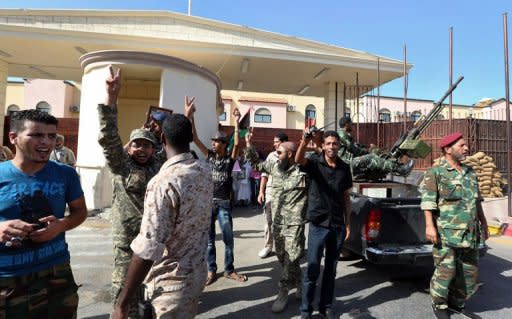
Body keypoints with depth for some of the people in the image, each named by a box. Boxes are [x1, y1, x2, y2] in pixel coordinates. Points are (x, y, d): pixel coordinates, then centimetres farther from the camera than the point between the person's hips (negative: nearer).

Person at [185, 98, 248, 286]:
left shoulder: (230, 159, -2)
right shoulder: (209, 156, 3)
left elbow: (236, 144, -19)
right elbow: (195, 138, -3)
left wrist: (236, 123, -25)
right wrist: (190, 116, -12)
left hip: (224, 203, -2)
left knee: (228, 239, 6)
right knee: (209, 239, 9)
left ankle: (229, 270, 23)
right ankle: (211, 271, 22)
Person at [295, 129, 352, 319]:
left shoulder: (344, 168, 5)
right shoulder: (315, 162, -5)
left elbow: (346, 197, 10)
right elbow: (298, 160, -28)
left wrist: (348, 224, 8)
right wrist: (305, 141, -47)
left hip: (338, 225, 4)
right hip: (318, 224, -3)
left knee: (331, 269, 15)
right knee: (312, 269, 1)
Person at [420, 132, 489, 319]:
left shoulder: (470, 173, 15)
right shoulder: (435, 173, -5)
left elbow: (477, 201, 22)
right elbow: (428, 201, -11)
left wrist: (483, 224, 20)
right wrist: (429, 226, -18)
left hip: (470, 233, 7)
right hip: (446, 233, -7)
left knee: (470, 271, 12)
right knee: (445, 270, -4)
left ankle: (457, 303, 31)